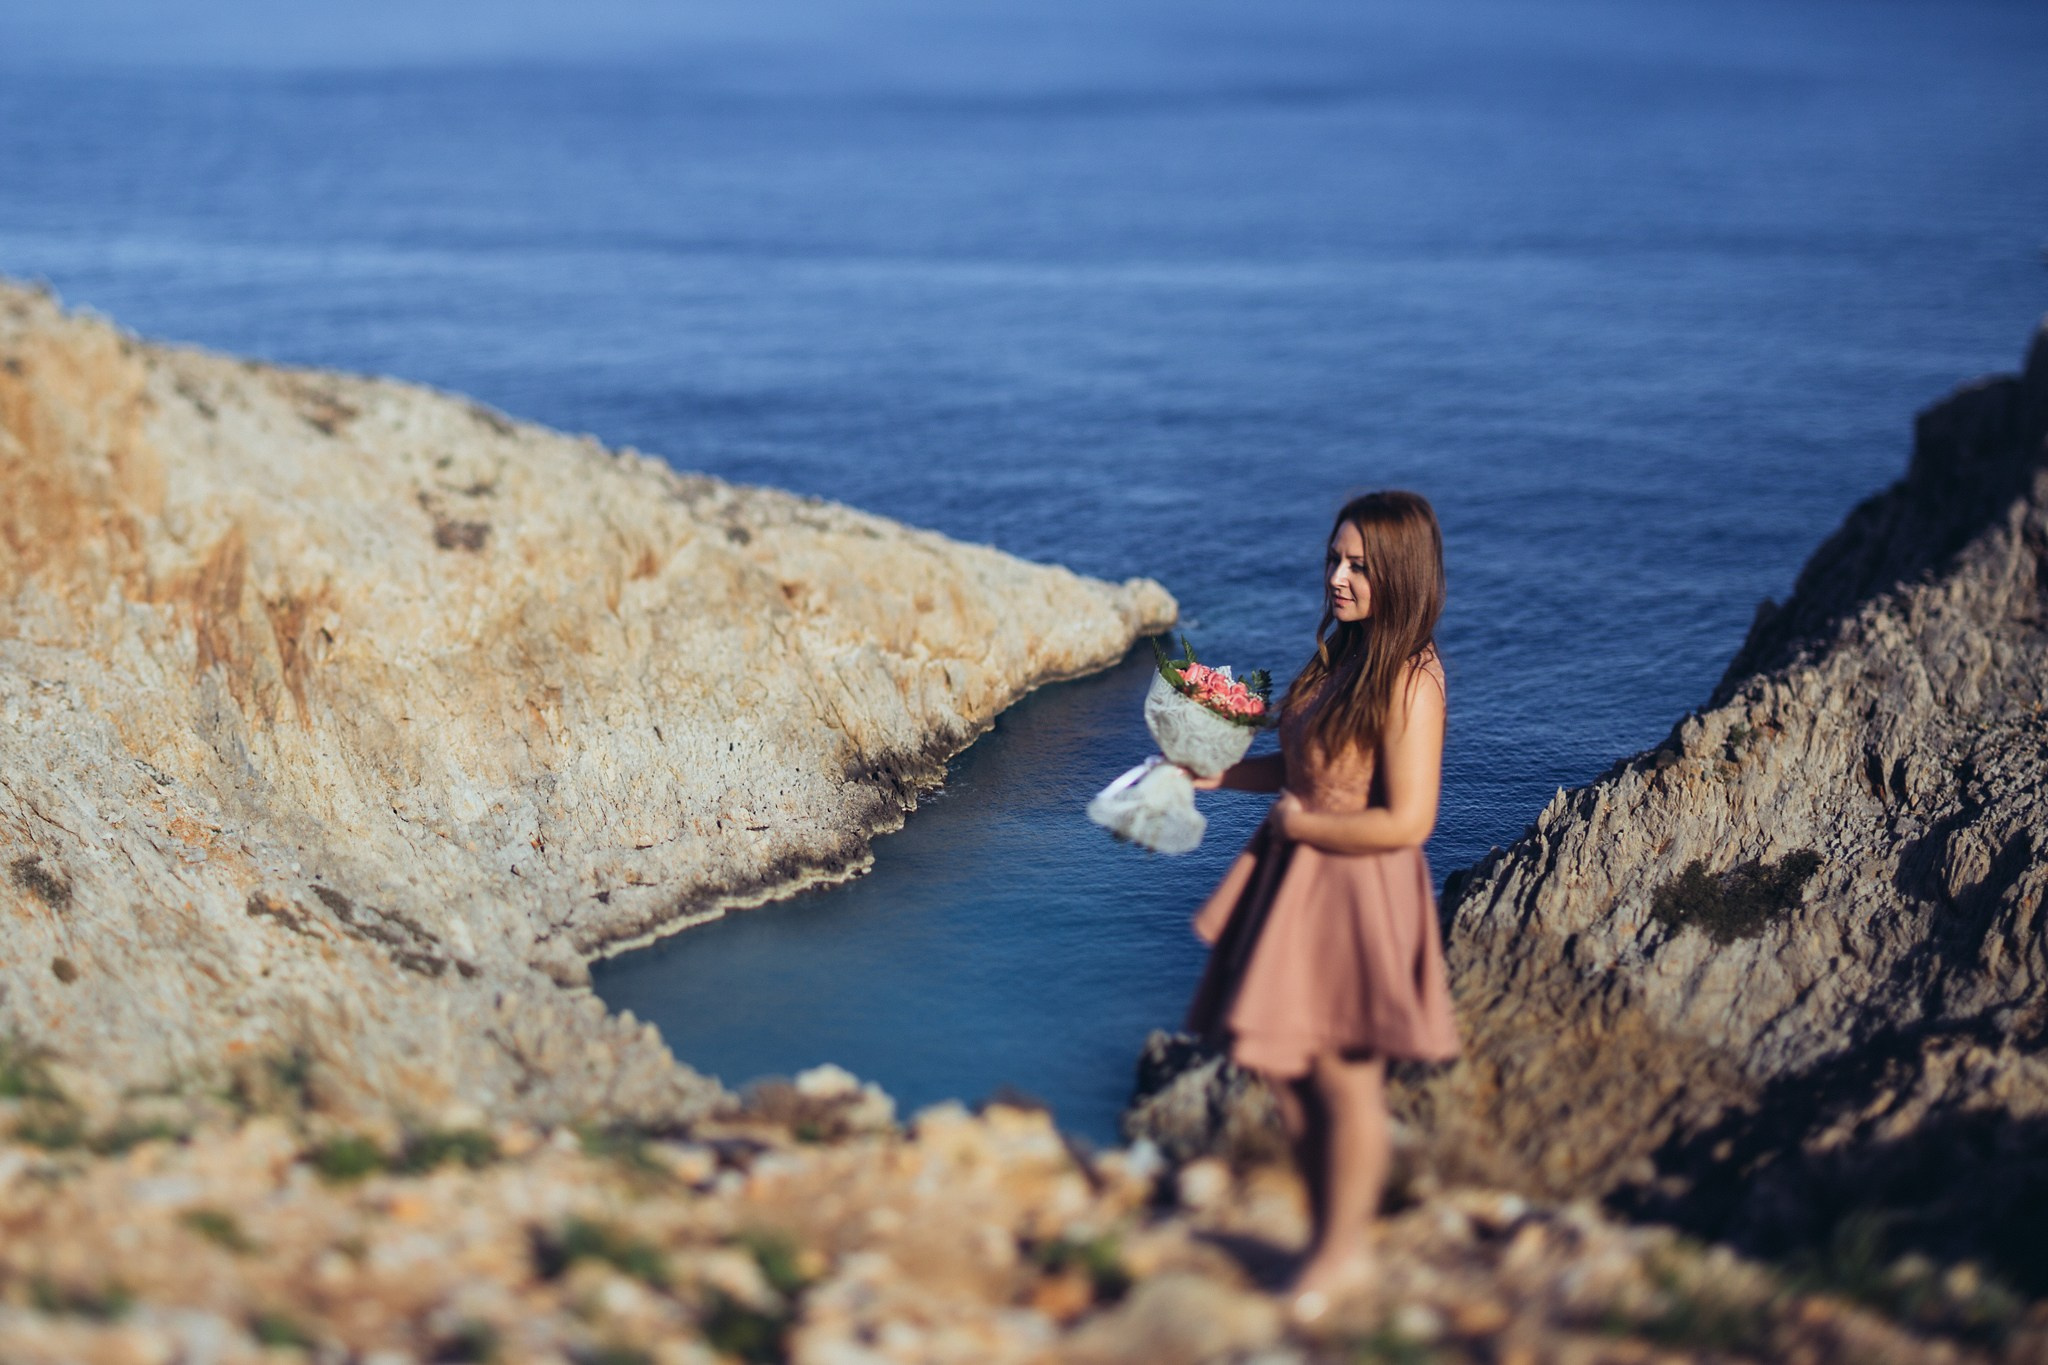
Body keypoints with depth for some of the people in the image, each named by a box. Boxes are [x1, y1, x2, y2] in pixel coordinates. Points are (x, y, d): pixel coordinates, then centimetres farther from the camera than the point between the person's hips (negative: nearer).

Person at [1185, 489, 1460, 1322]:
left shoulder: (1410, 679, -20)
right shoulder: (1342, 652, 5)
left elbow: (1406, 821, -23)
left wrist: (1299, 823, -14)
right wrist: (1223, 774, 9)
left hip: (1357, 889, -8)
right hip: (1297, 878, 8)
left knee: (1344, 1077, 7)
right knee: (1287, 1068, 15)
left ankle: (1345, 1251, 26)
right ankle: (1330, 1233, 32)